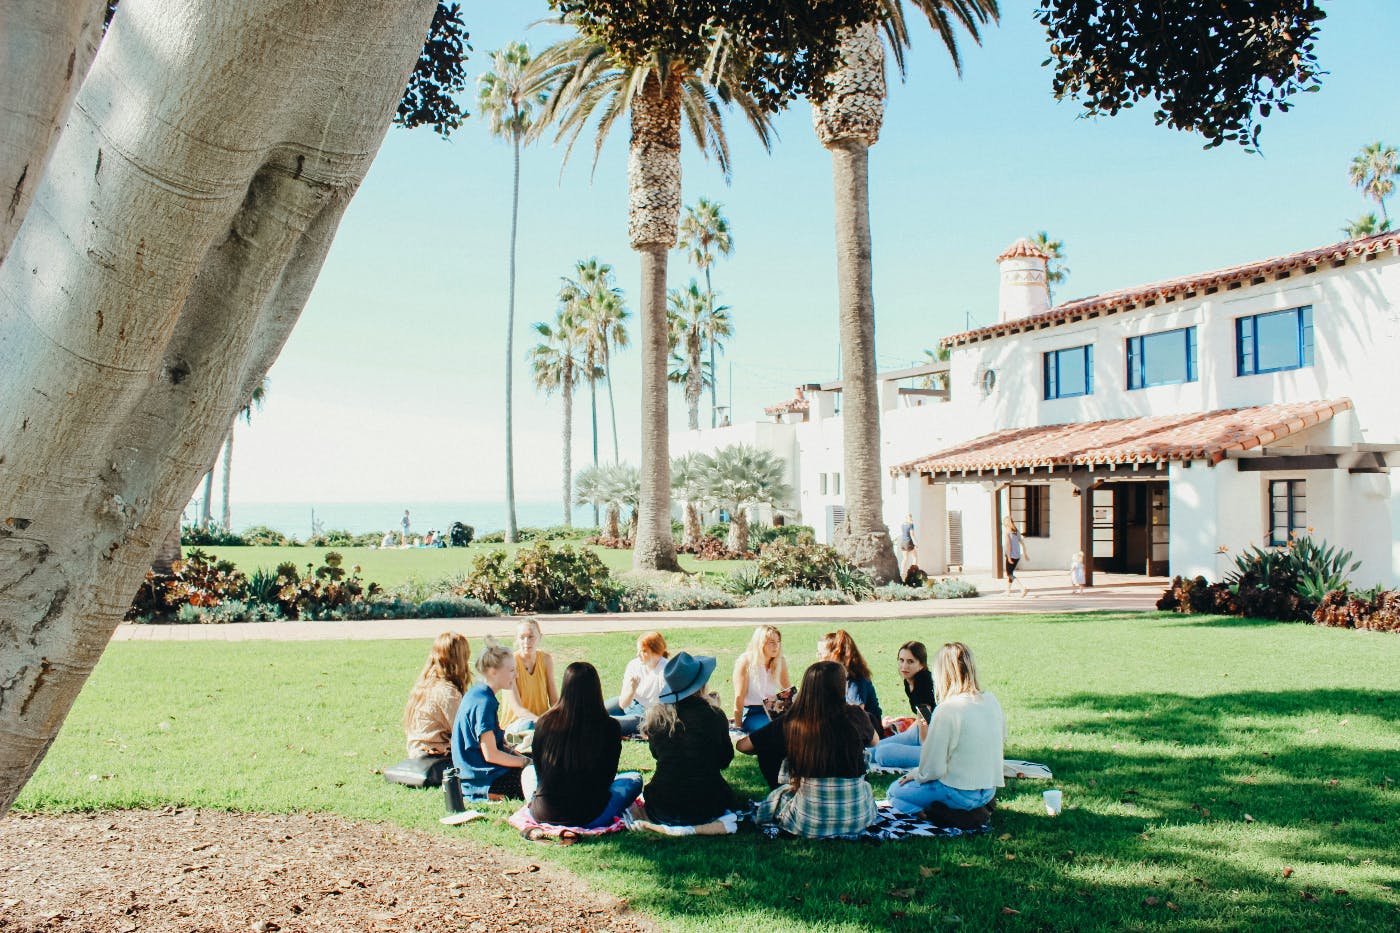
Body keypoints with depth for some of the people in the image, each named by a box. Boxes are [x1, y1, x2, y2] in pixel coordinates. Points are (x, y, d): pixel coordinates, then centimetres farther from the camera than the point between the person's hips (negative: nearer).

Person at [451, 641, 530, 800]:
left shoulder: (476, 693, 10)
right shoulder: (483, 702, -21)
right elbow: (490, 754, -21)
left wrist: (513, 751, 9)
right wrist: (525, 762, -12)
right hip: (483, 780, -10)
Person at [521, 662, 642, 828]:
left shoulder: (544, 723, -9)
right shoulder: (610, 727, -14)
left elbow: (539, 769, 6)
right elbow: (607, 777, -1)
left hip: (543, 814, 1)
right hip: (588, 818, -1)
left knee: (528, 771, 33)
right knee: (634, 778, 22)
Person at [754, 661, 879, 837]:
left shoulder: (791, 723, -9)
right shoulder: (855, 717, -9)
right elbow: (874, 741, 15)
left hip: (809, 823, 0)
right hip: (857, 818, 0)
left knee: (782, 791, 31)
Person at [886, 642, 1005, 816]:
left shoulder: (947, 710, -21)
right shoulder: (991, 701, -1)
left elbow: (933, 769, -19)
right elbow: (1002, 741, 14)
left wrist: (916, 775, 3)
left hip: (960, 793, -8)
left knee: (895, 791, 11)